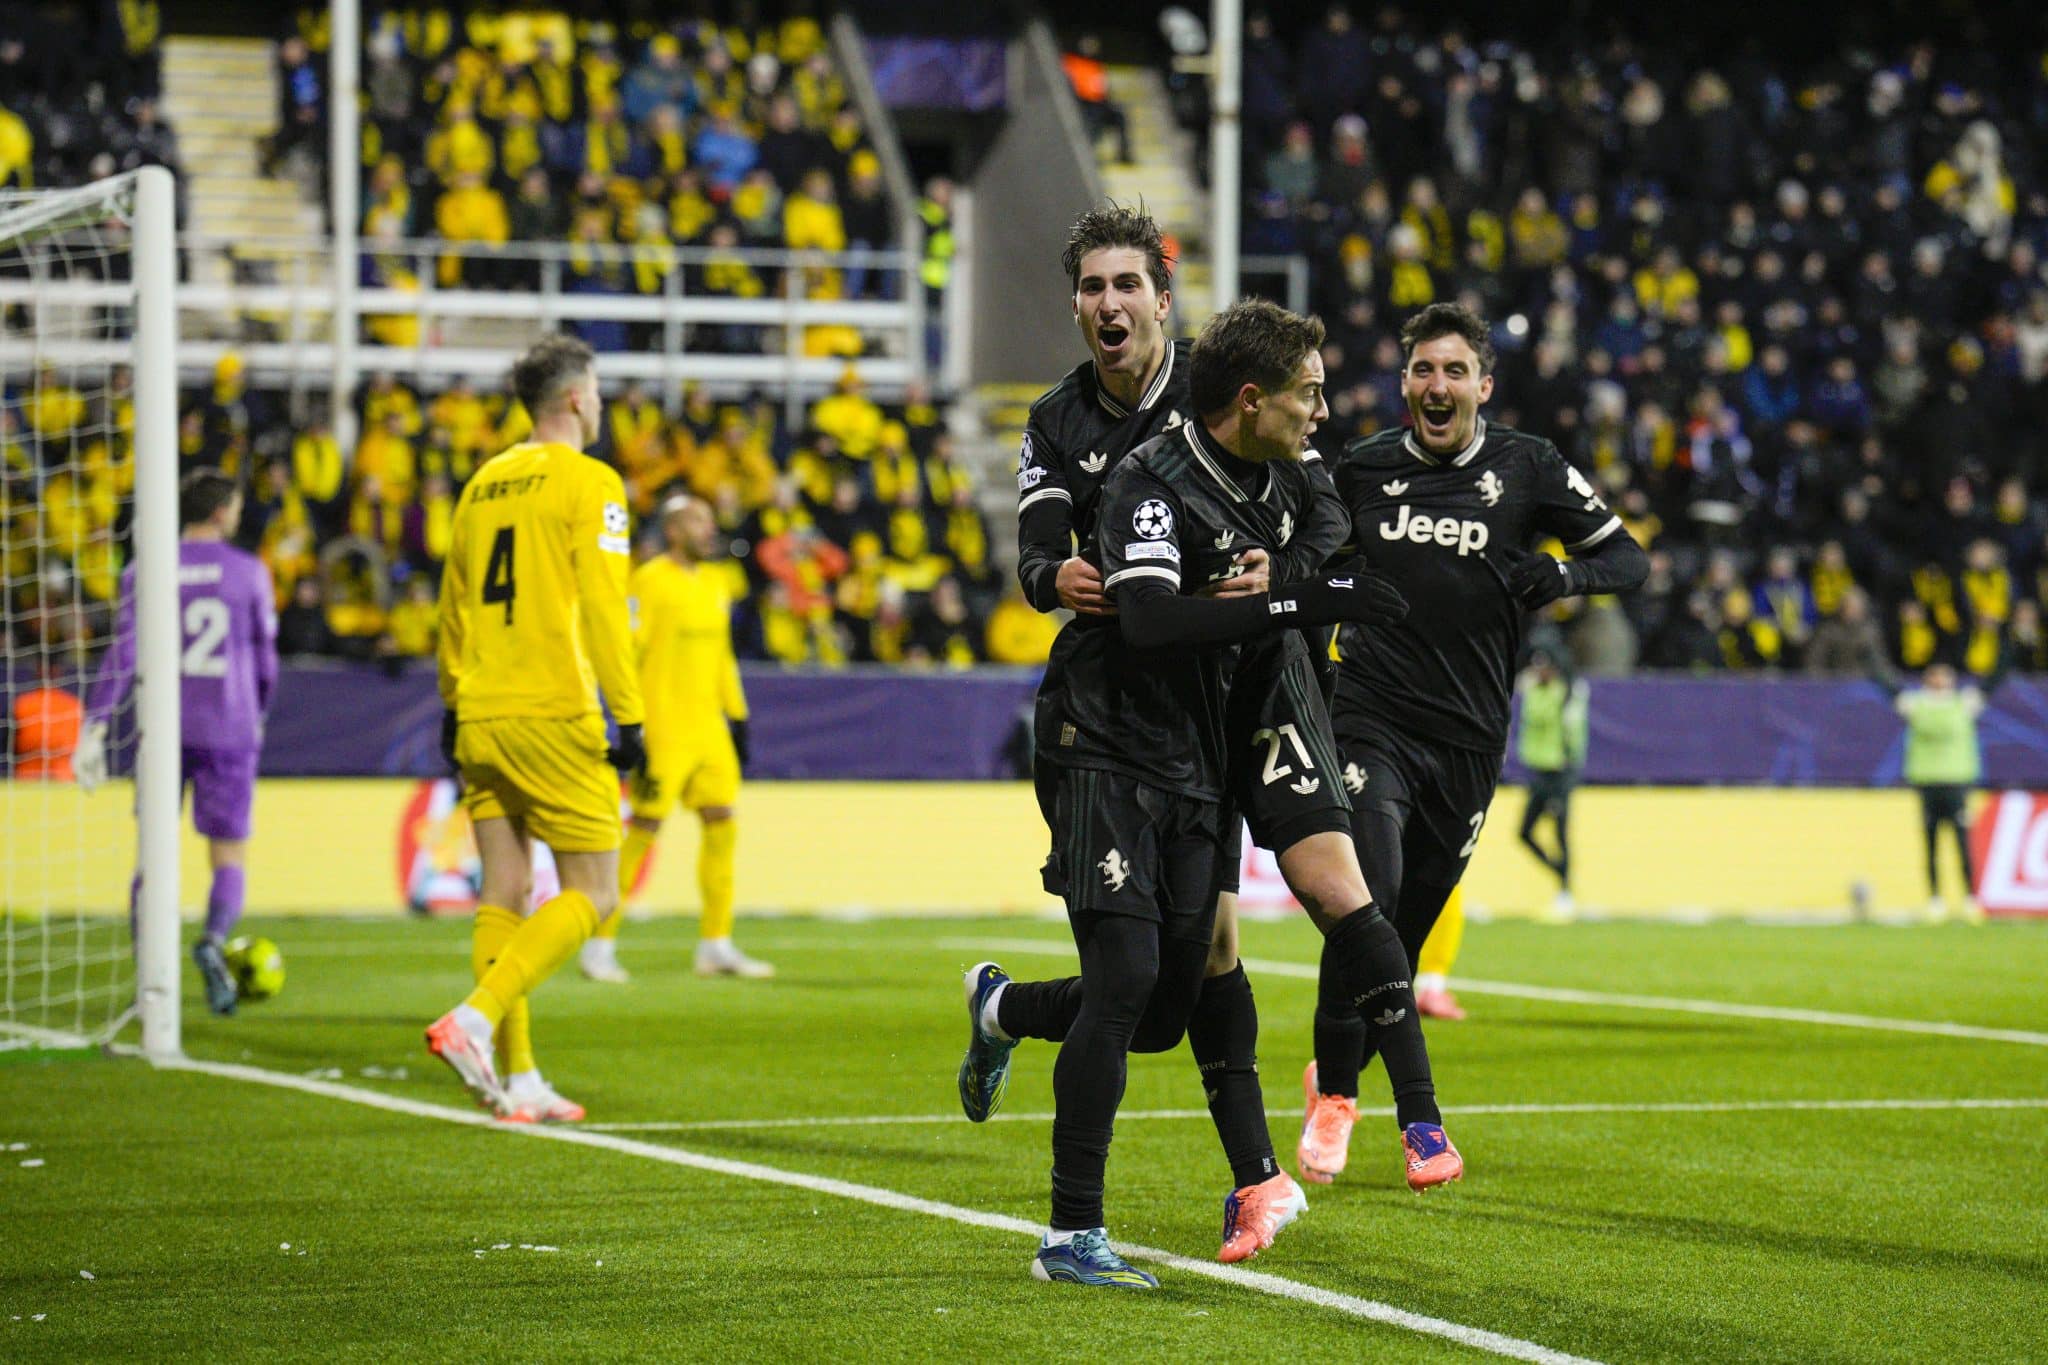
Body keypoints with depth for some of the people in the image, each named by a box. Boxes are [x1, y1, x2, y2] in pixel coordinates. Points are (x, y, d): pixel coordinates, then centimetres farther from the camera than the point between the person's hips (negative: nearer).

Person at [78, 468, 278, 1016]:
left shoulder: (145, 572, 3)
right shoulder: (248, 571, 2)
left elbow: (123, 652, -6)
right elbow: (264, 658, 7)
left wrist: (94, 728, -8)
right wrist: (258, 715, 26)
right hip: (229, 730, -1)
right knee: (230, 857, 3)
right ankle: (214, 940, -26)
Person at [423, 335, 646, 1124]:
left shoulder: (485, 483, 14)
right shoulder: (589, 483, -6)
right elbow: (603, 608, -12)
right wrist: (628, 718, -10)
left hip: (480, 719, 7)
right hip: (553, 717, -7)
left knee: (504, 895, 8)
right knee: (591, 895, -1)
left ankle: (517, 1080, 6)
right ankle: (474, 1021, -18)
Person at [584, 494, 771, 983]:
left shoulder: (716, 583, 15)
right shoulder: (650, 580, -8)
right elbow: (627, 648, -11)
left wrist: (737, 717, 19)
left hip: (709, 728, 7)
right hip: (663, 729, -7)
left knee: (721, 825, 3)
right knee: (644, 828, -7)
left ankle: (716, 946, 10)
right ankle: (599, 945, 1)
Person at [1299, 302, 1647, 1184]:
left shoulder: (1525, 469, 1)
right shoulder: (1361, 470, 5)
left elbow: (1628, 558, 3)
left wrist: (1558, 574, -16)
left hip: (1468, 738, 1)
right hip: (1371, 717, -1)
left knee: (1410, 927, 8)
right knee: (1368, 899, -21)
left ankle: (1336, 1070, 32)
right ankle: (1334, 1098, -11)